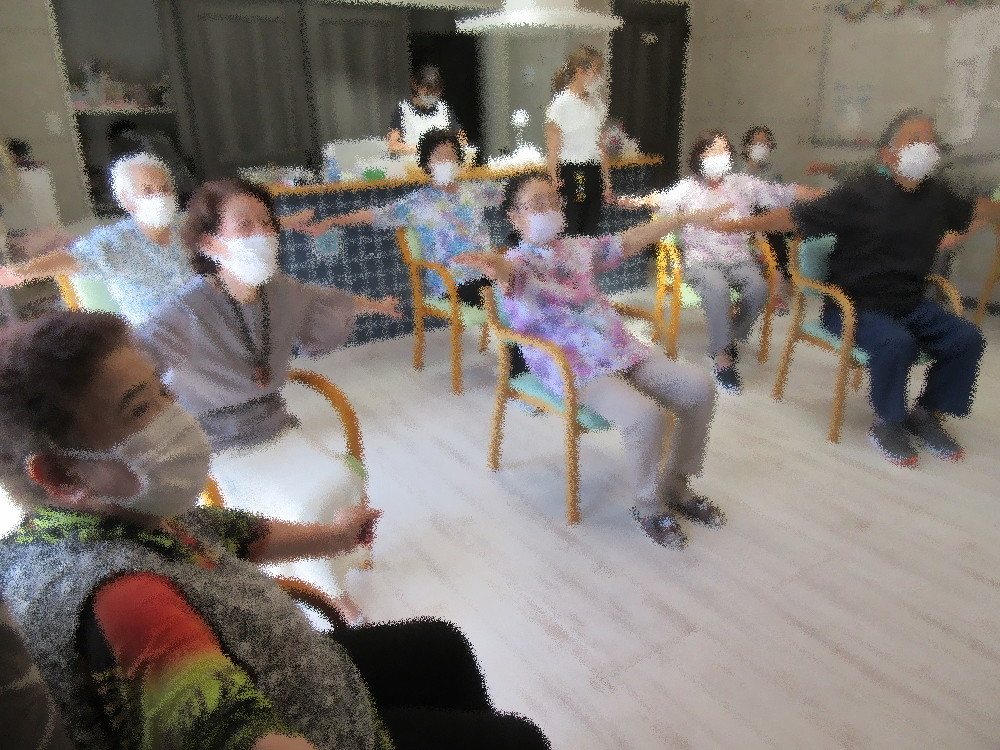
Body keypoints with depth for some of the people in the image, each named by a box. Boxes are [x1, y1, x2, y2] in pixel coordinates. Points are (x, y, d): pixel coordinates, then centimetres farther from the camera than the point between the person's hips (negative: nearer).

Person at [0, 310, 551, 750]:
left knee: (439, 644, 28)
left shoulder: (117, 512, -10)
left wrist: (329, 536, 20)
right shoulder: (111, 587, -40)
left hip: (281, 683, 8)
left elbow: (231, 533, 6)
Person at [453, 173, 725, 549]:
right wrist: (495, 265, -56)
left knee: (699, 387, -4)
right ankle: (648, 505, 0)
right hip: (576, 371, -7)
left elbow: (632, 239, 24)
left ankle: (675, 486, 15)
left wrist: (687, 217, 28)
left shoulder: (579, 249, 16)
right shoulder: (519, 262, -5)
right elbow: (511, 273, -30)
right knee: (646, 416, -29)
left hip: (624, 351, 8)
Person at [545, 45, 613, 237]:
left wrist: (607, 183, 17)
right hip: (571, 174, -7)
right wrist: (555, 184, -13)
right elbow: (552, 150, -10)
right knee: (570, 233, -5)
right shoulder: (562, 103, -8)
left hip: (594, 172, 7)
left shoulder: (597, 103, 13)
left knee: (590, 232, 8)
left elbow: (600, 145, 18)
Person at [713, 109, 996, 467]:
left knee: (967, 339, -9)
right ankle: (887, 424, -7)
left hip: (912, 305, 7)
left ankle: (927, 415, 12)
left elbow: (974, 212, 27)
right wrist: (738, 225, -23)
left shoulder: (937, 195, 5)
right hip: (854, 306, -6)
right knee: (896, 343, -31)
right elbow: (796, 217, -17)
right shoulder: (860, 195, -14)